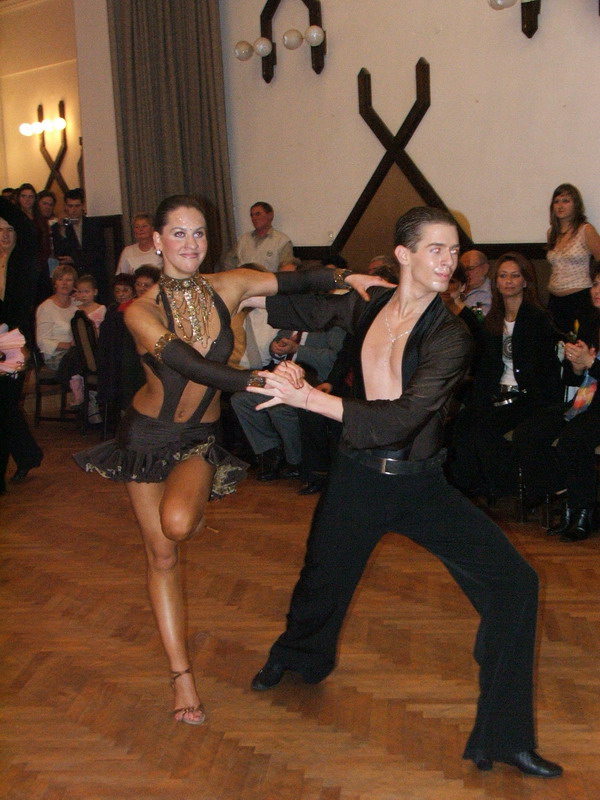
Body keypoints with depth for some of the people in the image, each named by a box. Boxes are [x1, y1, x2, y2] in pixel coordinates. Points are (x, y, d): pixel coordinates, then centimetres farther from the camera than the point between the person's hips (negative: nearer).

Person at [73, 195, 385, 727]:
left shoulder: (227, 288, -8)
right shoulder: (141, 311, -17)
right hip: (148, 434, -1)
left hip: (201, 438, 1)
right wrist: (258, 381, -45)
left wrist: (345, 278, -26)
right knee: (161, 555, 3)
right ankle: (182, 674, 17)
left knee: (177, 523, -29)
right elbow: (186, 363, -33)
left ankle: (195, 508, 11)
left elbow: (298, 281, -7)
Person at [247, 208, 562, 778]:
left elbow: (402, 418, -28)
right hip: (357, 477, 2)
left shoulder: (450, 336, -15)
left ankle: (504, 738, 3)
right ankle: (297, 656, 58)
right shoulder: (364, 308, -4)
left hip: (420, 484, -2)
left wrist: (307, 396, -32)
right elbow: (295, 310, 16)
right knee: (322, 578, 21)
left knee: (513, 584, -13)